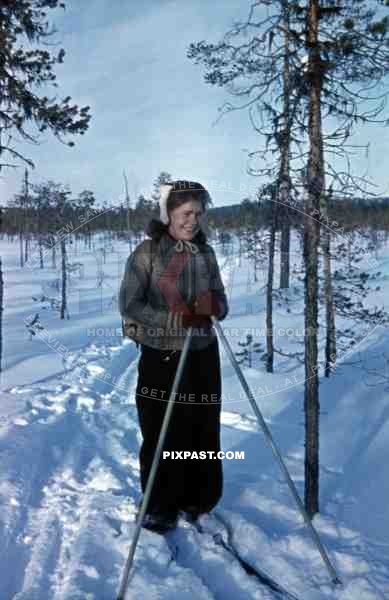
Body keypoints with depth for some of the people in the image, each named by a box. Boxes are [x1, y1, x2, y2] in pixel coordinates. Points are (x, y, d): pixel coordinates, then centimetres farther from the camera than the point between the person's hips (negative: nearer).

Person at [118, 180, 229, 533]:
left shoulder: (205, 253, 5)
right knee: (162, 435, 3)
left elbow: (221, 304, 8)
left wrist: (214, 305, -17)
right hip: (161, 356, -4)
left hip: (202, 356, 4)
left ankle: (198, 500, 31)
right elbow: (129, 305, -13)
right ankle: (160, 506, 24)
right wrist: (176, 319, -23)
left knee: (203, 433, 10)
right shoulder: (148, 252, -8)